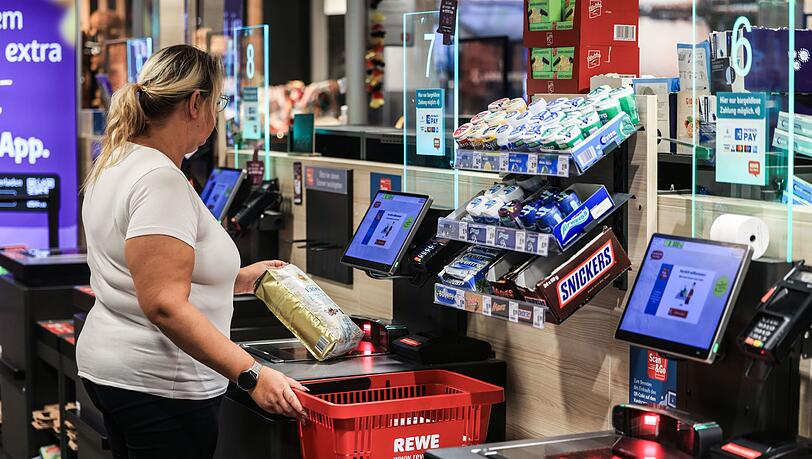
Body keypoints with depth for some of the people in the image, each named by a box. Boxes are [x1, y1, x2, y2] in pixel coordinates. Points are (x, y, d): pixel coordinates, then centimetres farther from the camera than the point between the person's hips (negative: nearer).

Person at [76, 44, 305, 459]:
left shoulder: (114, 164, 11)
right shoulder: (161, 180, -20)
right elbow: (164, 305, -28)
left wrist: (236, 280, 22)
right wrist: (252, 375, -30)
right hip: (158, 384, -11)